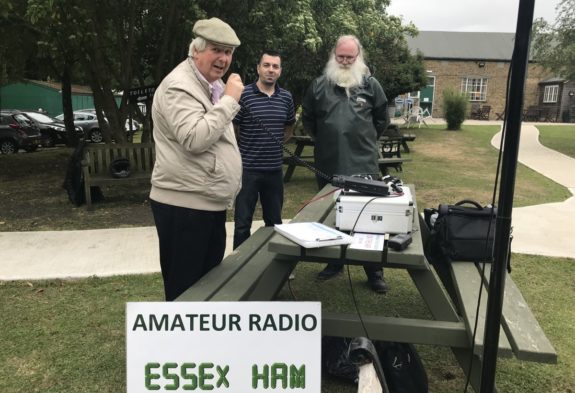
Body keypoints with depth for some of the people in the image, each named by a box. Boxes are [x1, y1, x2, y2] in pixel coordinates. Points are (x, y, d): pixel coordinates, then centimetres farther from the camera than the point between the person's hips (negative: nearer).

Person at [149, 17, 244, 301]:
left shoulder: (212, 85, 16)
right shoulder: (179, 87, -16)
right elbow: (195, 139, -29)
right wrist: (229, 100, -23)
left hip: (211, 203, 10)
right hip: (185, 206, -10)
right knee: (185, 291, 2)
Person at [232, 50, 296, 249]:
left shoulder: (286, 97, 6)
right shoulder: (243, 94, -9)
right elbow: (232, 129, -3)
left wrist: (275, 144, 11)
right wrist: (246, 150, 6)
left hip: (275, 169, 5)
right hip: (248, 168, -4)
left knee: (274, 222, 16)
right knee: (243, 223, 4)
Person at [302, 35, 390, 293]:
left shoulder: (370, 85, 2)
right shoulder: (319, 85, 4)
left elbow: (382, 119, 12)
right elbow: (307, 118, 16)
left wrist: (365, 139, 12)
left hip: (363, 165, -2)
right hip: (327, 165, 2)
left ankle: (374, 271, 14)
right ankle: (334, 263, 30)